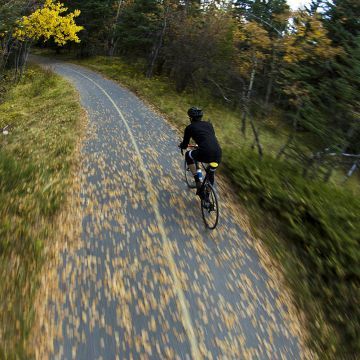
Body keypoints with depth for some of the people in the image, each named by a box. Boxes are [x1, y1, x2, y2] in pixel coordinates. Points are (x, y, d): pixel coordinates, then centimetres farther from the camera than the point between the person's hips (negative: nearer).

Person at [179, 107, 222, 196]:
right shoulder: (208, 124, 25)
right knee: (211, 174, 32)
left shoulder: (190, 127, 12)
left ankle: (198, 181, 20)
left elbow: (184, 145, 19)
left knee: (188, 155, 26)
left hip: (205, 154, -5)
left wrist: (181, 146, 42)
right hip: (218, 154, 5)